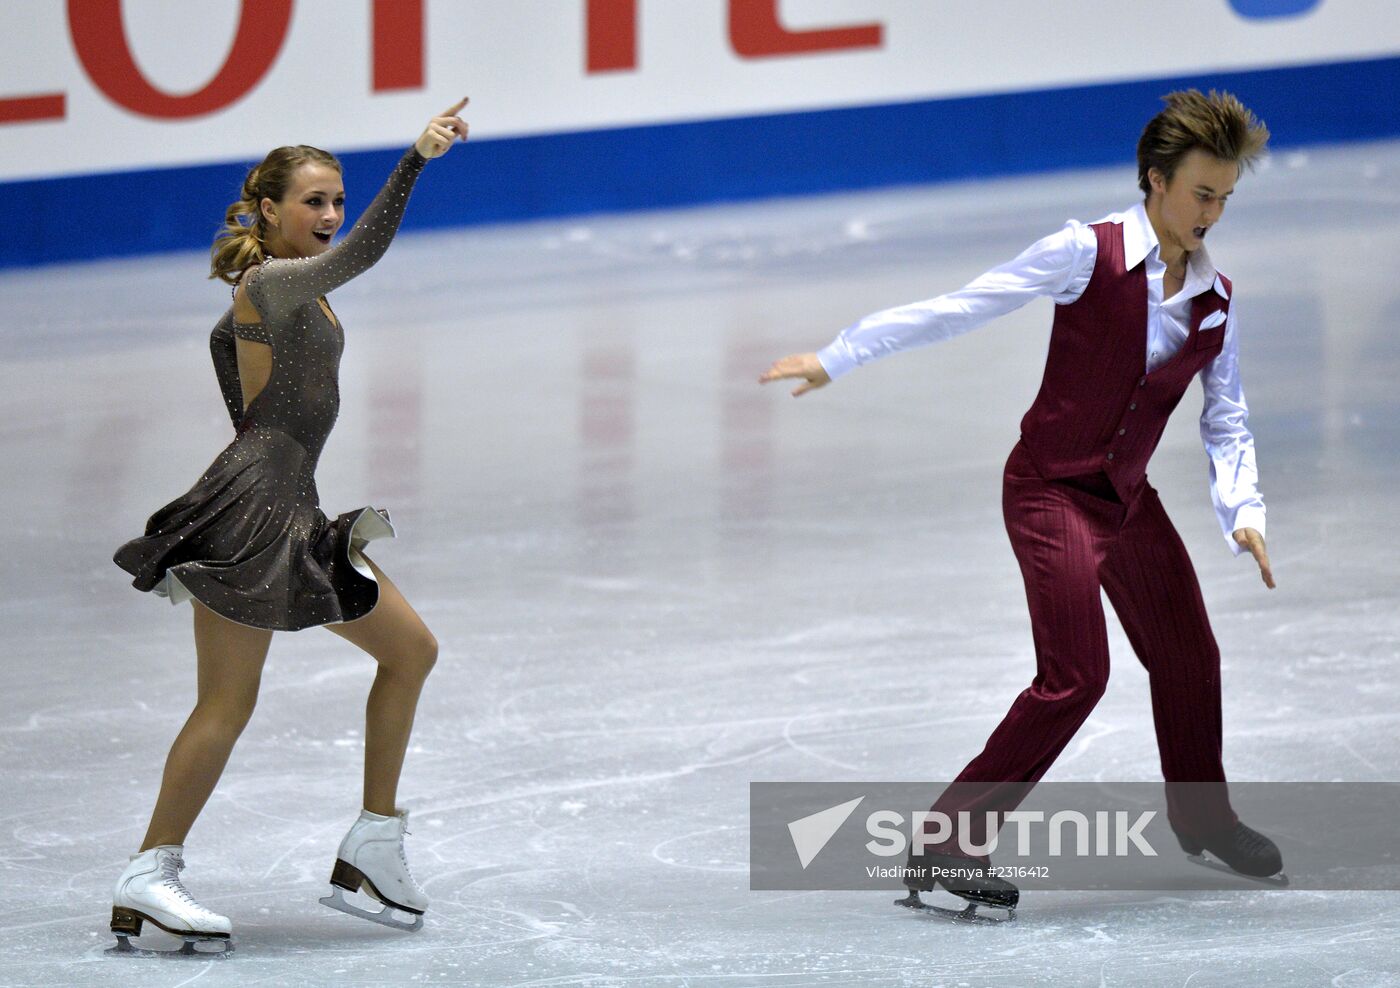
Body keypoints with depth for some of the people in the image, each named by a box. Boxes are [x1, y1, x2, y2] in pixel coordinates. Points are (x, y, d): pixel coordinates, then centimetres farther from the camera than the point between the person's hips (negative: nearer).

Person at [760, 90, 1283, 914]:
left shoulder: (1216, 300, 1)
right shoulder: (1088, 254, -16)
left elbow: (1226, 421, 7)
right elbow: (958, 310, -16)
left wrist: (1243, 512, -9)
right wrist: (838, 357, -18)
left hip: (1127, 497, 7)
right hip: (1052, 492, -7)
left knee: (1188, 656, 18)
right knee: (1076, 674, -17)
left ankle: (1201, 814, 46)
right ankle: (946, 846, -12)